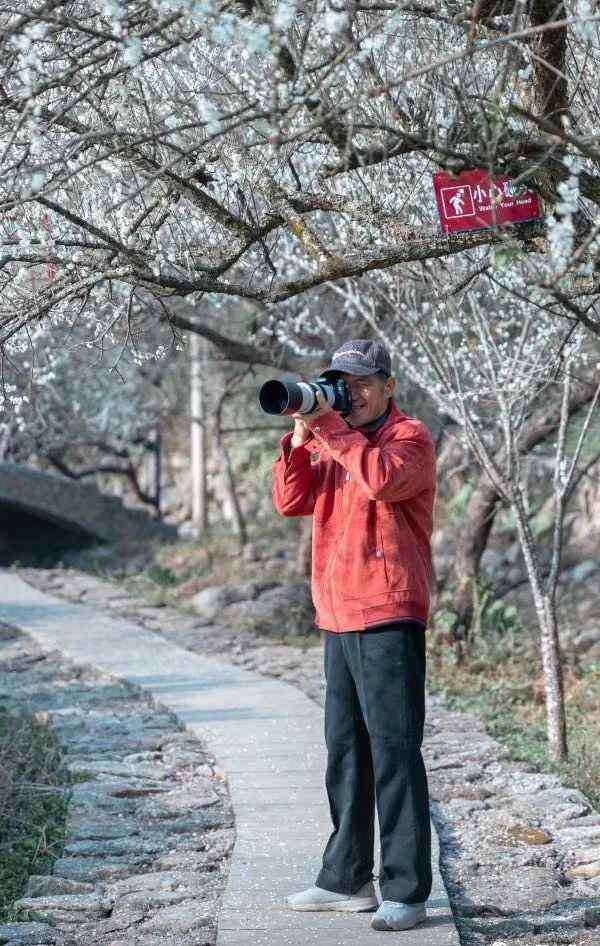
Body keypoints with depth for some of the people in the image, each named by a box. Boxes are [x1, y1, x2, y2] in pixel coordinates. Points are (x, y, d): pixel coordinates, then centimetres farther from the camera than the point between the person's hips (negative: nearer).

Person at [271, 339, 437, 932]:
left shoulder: (410, 437, -4)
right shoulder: (334, 439, 19)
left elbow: (382, 479, -26)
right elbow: (291, 502, 9)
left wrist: (329, 426, -18)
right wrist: (301, 436, -3)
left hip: (389, 620, -8)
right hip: (339, 621, 8)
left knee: (394, 752, -9)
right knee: (345, 753, 13)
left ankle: (406, 892, -7)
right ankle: (347, 879, 23)